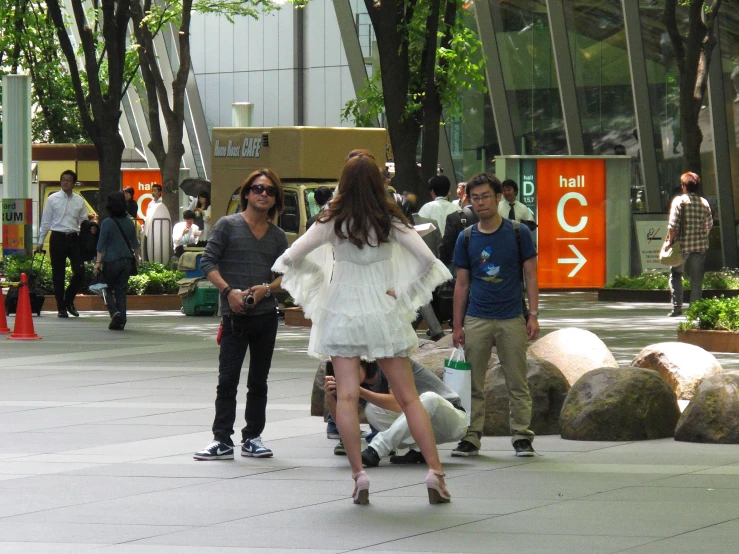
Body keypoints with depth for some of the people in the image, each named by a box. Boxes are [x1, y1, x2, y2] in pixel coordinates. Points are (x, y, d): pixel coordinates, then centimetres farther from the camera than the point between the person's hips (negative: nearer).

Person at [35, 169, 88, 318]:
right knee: (58, 274, 2)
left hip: (74, 238, 2)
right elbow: (46, 221, 5)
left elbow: (83, 221, 12)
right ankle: (61, 307, 11)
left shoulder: (79, 200, 8)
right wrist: (40, 241, 3)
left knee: (79, 272, -6)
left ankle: (68, 301, 16)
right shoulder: (52, 199, 2)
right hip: (58, 237, -2)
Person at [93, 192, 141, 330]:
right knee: (121, 290, 8)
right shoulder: (129, 222, 5)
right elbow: (134, 243, 15)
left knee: (108, 289, 9)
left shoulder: (107, 223, -10)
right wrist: (137, 258, 27)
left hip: (111, 261, -4)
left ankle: (115, 312, -14)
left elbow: (102, 245, -10)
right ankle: (121, 321, 3)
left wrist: (98, 262, -7)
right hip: (127, 261, 4)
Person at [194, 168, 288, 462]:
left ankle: (252, 438, 17)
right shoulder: (227, 225, 0)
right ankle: (222, 440, -3)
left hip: (266, 314, 3)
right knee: (227, 380, -5)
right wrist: (229, 291, -16)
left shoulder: (278, 236, 10)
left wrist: (266, 289, -12)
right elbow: (208, 262, -4)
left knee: (259, 381, 9)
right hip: (234, 316, -3)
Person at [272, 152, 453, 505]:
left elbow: (291, 258, -3)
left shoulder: (333, 222, -5)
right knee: (408, 397, 4)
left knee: (346, 397, -2)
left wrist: (320, 275, 14)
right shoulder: (390, 221, -4)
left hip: (341, 314, -1)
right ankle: (435, 472, -1)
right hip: (383, 315, 1)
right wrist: (402, 293, 1)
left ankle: (359, 475, -11)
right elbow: (426, 260, -10)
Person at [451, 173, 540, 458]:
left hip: (511, 320, -2)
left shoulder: (518, 233, 0)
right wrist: (457, 325, 6)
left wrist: (533, 315, -6)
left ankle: (522, 437, 7)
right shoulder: (466, 238, 6)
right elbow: (462, 283, 10)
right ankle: (471, 437, 8)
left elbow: (530, 276, 2)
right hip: (476, 320, 2)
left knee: (517, 384, 1)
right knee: (473, 385, 3)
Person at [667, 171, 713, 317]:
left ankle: (677, 306, 0)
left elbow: (673, 225, -14)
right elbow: (709, 225, 9)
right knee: (697, 278, 8)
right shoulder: (704, 203, 5)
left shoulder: (679, 201, -8)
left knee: (675, 275, 10)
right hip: (700, 245, 3)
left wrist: (670, 241, -5)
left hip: (682, 245, -3)